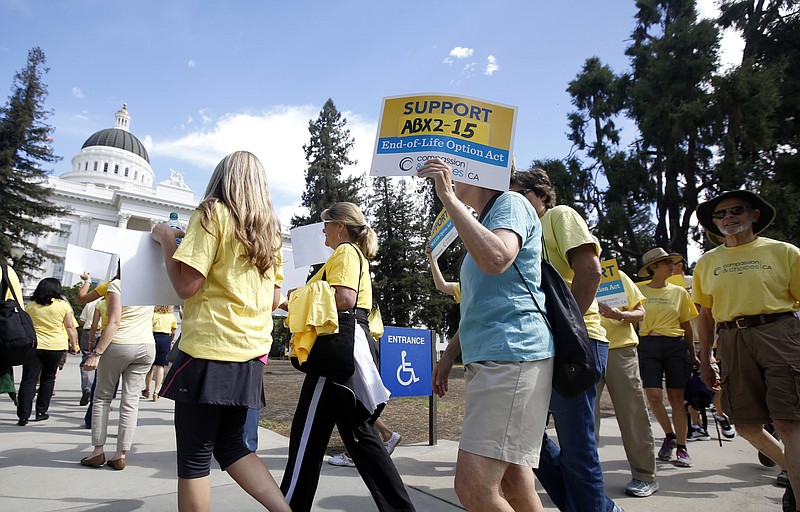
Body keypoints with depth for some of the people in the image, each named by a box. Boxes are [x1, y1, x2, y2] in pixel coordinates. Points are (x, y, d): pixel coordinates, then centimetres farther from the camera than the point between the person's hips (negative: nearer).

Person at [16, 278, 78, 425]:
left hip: (33, 346, 1)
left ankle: (23, 416, 0)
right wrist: (74, 344, 7)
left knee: (28, 380, 3)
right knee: (48, 378, 13)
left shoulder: (30, 305, 6)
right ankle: (41, 412, 18)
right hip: (55, 346, -1)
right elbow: (70, 327, -2)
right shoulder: (63, 305, -2)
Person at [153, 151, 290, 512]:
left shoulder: (213, 212, -4)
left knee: (194, 458, 5)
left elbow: (186, 284, -13)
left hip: (209, 349, -7)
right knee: (229, 445, 19)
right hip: (251, 352, 7)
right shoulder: (269, 228, 13)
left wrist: (165, 238, 2)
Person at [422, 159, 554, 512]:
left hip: (512, 354, -10)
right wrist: (450, 353, 23)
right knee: (511, 483, 13)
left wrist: (448, 197, -21)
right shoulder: (486, 219, 25)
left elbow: (496, 258, -27)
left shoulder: (511, 204, -2)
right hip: (485, 360, 10)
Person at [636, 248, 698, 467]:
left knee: (676, 397, 1)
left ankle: (681, 447, 10)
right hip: (648, 345, -1)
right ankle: (670, 435, 19)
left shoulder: (679, 292, 9)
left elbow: (686, 325, 13)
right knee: (653, 396, -7)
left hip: (676, 345, 1)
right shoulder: (639, 291, 4)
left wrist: (693, 354, 12)